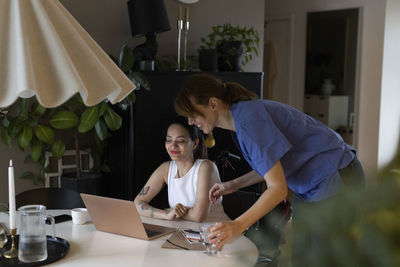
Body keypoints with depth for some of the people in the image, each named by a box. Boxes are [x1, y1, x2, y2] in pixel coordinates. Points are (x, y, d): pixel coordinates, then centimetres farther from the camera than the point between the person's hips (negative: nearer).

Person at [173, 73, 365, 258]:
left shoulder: (249, 119, -27)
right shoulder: (240, 115, 3)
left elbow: (278, 188, -28)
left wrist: (239, 225, -36)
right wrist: (234, 185, 6)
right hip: (308, 186, 10)